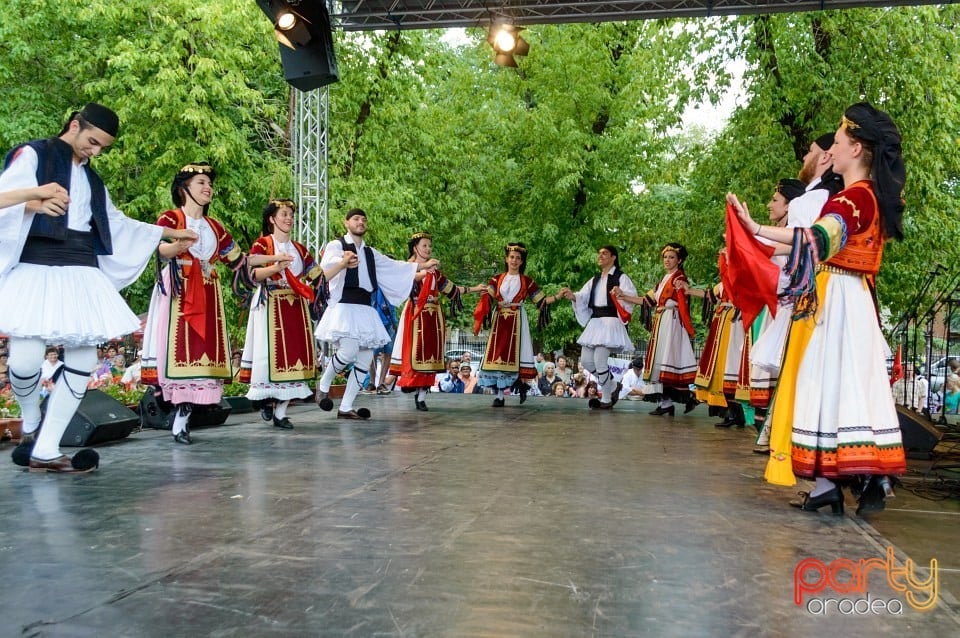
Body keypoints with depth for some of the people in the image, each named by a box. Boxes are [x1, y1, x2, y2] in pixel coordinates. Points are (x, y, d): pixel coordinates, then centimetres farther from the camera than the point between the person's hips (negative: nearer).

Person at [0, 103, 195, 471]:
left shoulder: (92, 179, 23)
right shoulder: (32, 155, 4)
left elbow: (115, 223, 33)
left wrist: (169, 233, 35)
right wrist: (33, 203, -30)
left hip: (80, 270, 6)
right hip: (36, 266, -6)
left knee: (83, 360, -5)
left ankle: (45, 450, 0)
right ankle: (30, 423, 14)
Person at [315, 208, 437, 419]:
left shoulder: (370, 252, 22)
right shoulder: (337, 245, 2)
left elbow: (393, 266, 26)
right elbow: (327, 263, -19)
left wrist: (422, 266, 21)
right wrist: (344, 261, -42)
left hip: (365, 309, 7)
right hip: (345, 306, -7)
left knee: (365, 360, 2)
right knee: (348, 352, -24)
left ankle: (346, 408, 9)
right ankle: (323, 384, 4)